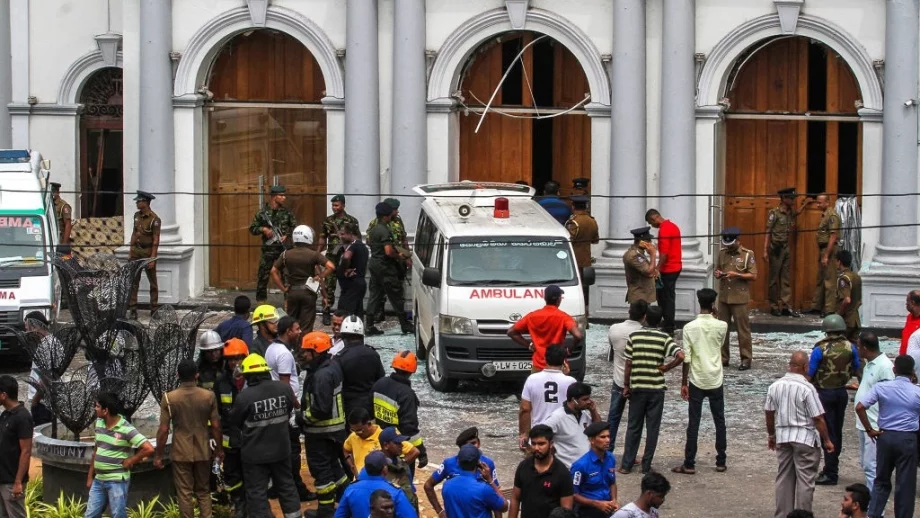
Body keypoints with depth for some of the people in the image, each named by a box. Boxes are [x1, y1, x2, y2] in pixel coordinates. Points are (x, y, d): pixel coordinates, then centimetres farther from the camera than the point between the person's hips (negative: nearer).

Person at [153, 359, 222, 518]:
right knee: (203, 492, 16)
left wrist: (158, 455, -1)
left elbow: (163, 430, -10)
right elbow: (216, 426, -2)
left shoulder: (169, 398, -11)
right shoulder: (209, 396, -6)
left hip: (181, 453, -2)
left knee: (185, 493, 6)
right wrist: (219, 448, 12)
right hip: (203, 451, 2)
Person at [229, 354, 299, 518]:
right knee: (286, 485, 19)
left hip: (255, 453, -5)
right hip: (281, 448, 5)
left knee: (256, 492, 4)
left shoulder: (245, 396, -21)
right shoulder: (285, 389, -7)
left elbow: (234, 421, -5)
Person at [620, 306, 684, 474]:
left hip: (637, 388, 1)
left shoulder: (634, 336, -3)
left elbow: (628, 364, -3)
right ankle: (646, 465, 9)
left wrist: (626, 386, 5)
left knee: (633, 427, 10)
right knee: (653, 428, 7)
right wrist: (666, 368, -5)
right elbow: (680, 356, -19)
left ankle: (626, 465, 11)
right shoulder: (664, 338, -6)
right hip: (656, 388, -1)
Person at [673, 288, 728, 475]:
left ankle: (689, 464, 3)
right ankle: (720, 462, 16)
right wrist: (714, 315, 11)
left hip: (696, 382, -1)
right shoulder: (722, 326, -6)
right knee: (719, 422, 12)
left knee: (693, 424, 2)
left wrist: (683, 383, -2)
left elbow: (686, 358, -10)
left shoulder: (689, 327, -10)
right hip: (715, 381, 1)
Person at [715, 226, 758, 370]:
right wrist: (717, 274, -5)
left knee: (743, 329, -1)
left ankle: (746, 359, 6)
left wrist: (736, 275, -19)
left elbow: (753, 276, -7)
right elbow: (717, 270, 19)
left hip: (740, 298, -5)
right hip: (723, 297, 5)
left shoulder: (747, 254, -5)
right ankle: (723, 358, 16)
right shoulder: (722, 253, 8)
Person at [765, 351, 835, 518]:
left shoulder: (775, 386, 1)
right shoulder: (807, 388, -16)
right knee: (805, 479, 2)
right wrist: (827, 440, -4)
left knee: (784, 478, 14)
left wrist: (771, 435, 23)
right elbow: (818, 418, -14)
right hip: (805, 437, -6)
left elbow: (769, 413, 9)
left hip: (782, 436, 6)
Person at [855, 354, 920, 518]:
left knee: (881, 480, 15)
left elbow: (859, 407, -9)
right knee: (905, 483, 6)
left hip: (886, 436, 2)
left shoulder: (881, 388, -4)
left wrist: (869, 430, -1)